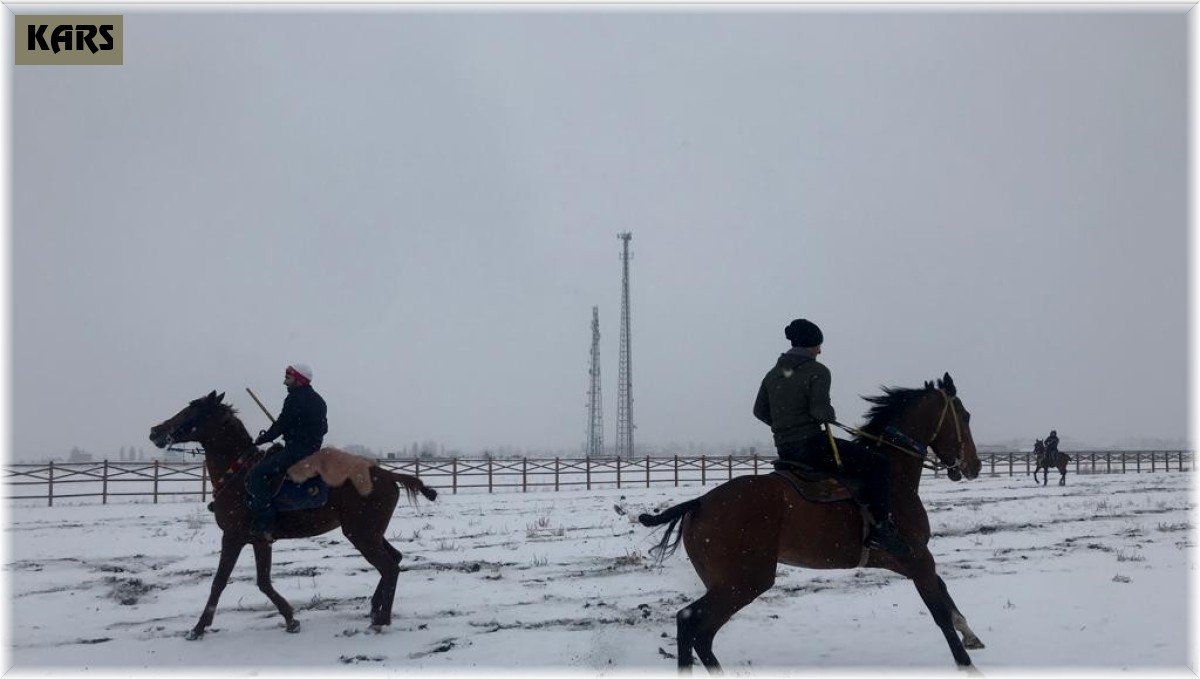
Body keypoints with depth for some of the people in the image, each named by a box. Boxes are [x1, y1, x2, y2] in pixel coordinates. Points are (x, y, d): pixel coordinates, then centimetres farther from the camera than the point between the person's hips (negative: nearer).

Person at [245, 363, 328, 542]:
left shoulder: (295, 398, -12)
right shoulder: (317, 400, 17)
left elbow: (281, 425, -13)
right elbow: (323, 427, 24)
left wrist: (262, 439, 2)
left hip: (296, 450, -10)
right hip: (313, 448, 10)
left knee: (256, 475, -15)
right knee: (271, 455, 30)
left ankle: (264, 525, -25)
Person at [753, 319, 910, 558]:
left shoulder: (773, 374, 11)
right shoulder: (817, 372, -10)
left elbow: (760, 411, 15)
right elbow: (819, 410, -21)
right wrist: (830, 415, 0)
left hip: (785, 451, 8)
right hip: (812, 445, -8)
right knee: (877, 463, -1)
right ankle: (880, 526, -13)